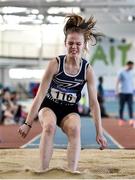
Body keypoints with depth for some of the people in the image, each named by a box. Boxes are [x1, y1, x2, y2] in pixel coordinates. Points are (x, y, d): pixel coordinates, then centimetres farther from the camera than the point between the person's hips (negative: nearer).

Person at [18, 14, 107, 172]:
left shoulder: (87, 70, -13)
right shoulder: (55, 64, -19)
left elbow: (94, 102, -10)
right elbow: (40, 94, -17)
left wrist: (99, 132, -11)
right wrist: (28, 123, -18)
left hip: (70, 110, 1)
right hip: (49, 106, -1)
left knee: (75, 129, -31)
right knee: (49, 126, -34)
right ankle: (43, 172, -32)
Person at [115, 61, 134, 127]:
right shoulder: (121, 73, -3)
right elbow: (117, 82, -3)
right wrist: (117, 91, -9)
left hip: (130, 93, 4)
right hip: (122, 92, -4)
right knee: (121, 107, 3)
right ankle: (121, 119, 13)